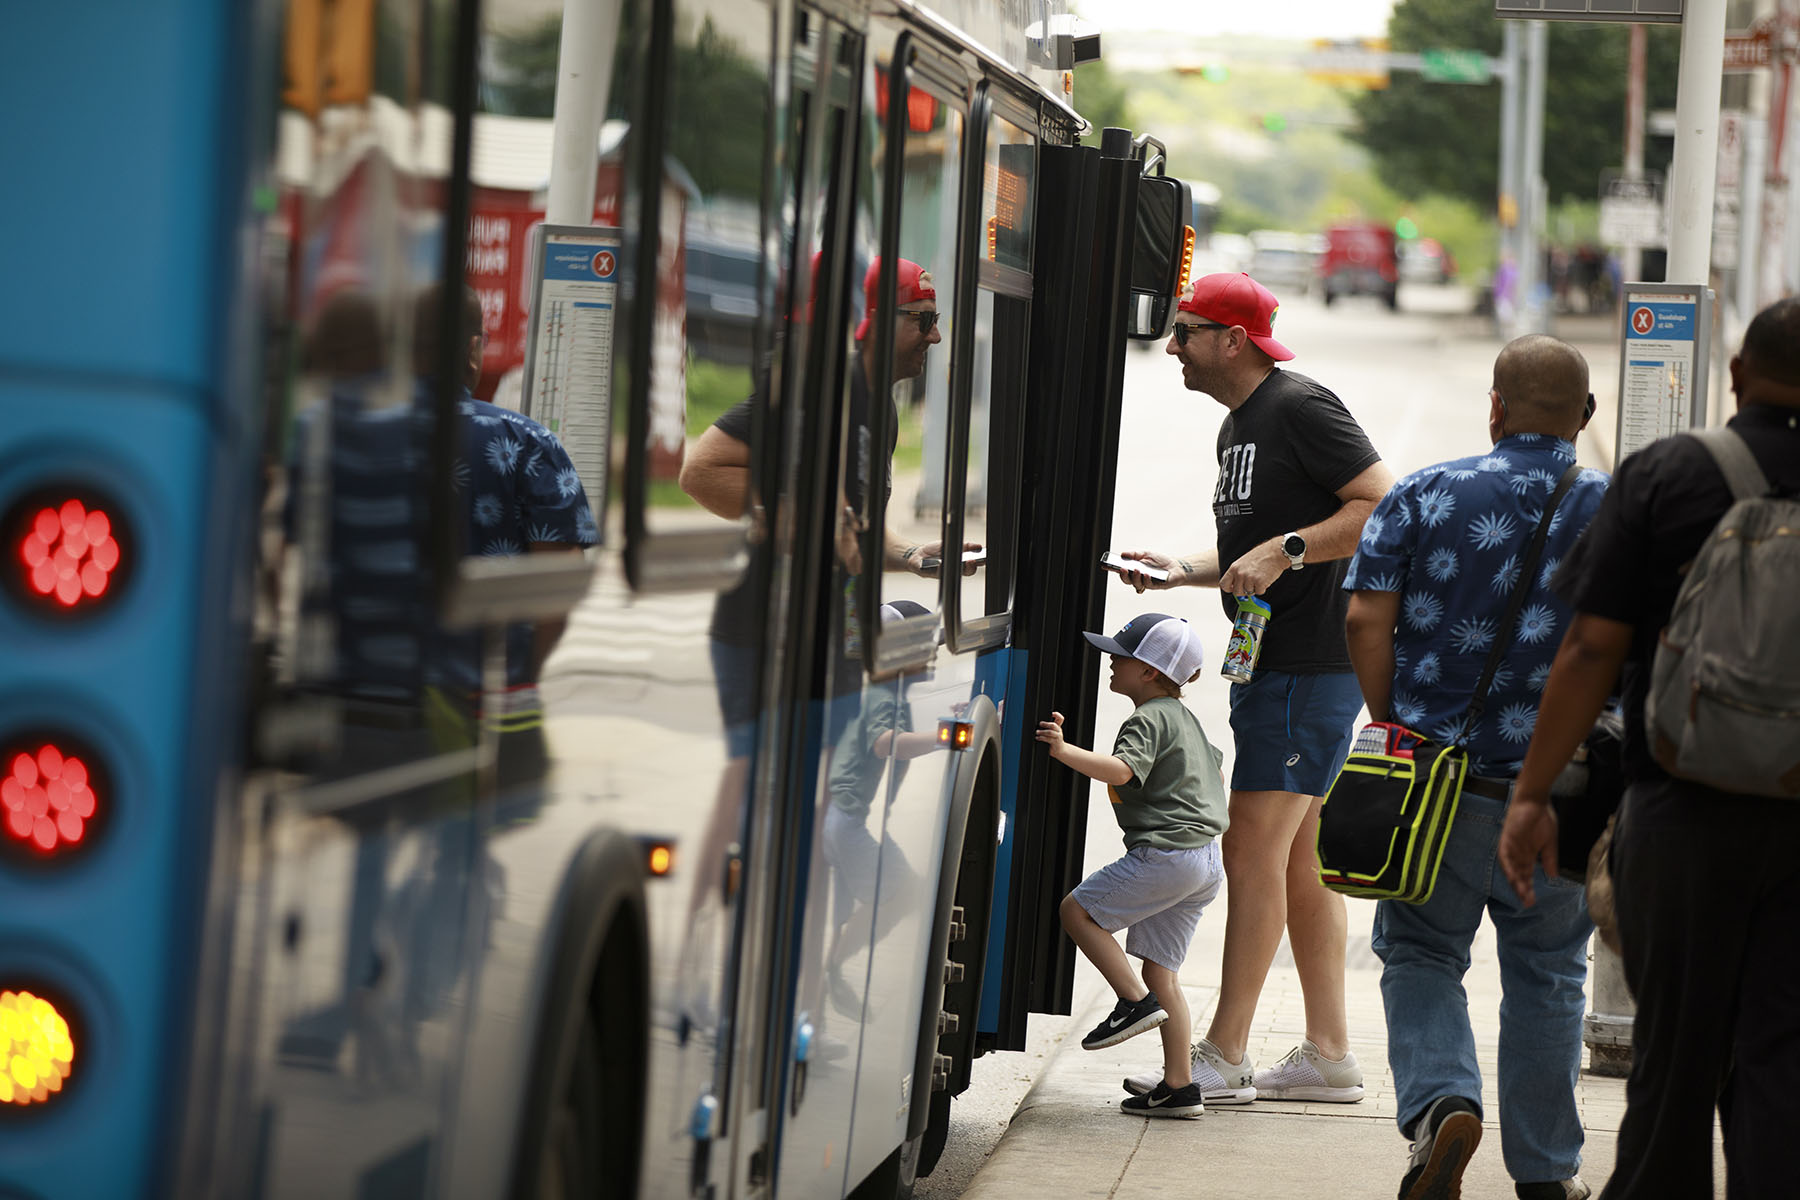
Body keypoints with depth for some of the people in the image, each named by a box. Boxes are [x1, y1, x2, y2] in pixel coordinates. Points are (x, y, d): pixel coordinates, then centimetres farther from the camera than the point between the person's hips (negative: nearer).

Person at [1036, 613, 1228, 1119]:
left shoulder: (1148, 721, -10)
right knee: (1161, 967, 10)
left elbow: (1121, 771, -28)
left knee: (1078, 909, 0)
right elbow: (1215, 769, 36)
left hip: (1165, 854, -10)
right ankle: (1179, 1087, 7)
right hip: (1208, 862, 10)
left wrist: (1064, 751, -38)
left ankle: (1136, 1000, -7)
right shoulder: (1185, 718, 21)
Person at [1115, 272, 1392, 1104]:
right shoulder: (1236, 427, 18)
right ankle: (1329, 1053, 15)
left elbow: (1388, 508, -19)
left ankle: (1224, 1055, -8)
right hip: (1269, 663, 10)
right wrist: (1184, 571, 11)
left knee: (1255, 849, -10)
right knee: (1299, 856, 11)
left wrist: (1285, 550, -23)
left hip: (1313, 667, -10)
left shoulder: (1302, 408, -12)